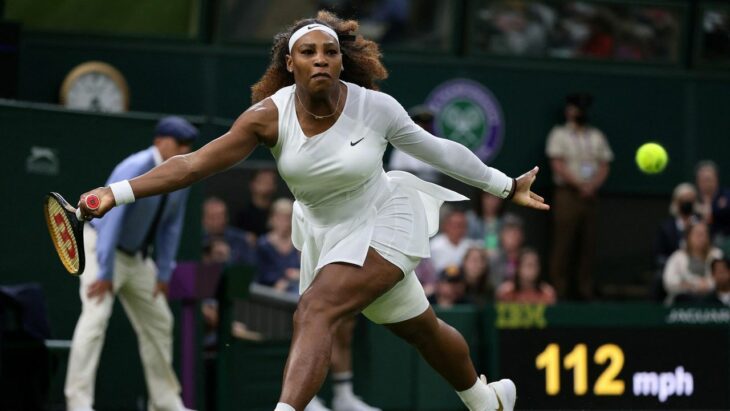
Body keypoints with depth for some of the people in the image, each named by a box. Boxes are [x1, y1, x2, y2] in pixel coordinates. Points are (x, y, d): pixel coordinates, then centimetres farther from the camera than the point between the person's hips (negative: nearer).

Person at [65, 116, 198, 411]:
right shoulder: (135, 169, -26)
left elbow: (171, 227, 5)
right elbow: (111, 219, -30)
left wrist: (164, 274, 1)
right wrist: (104, 273, -33)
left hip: (137, 255, 8)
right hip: (102, 246, -8)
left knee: (158, 321, 12)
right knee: (96, 316, -22)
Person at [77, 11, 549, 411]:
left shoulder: (376, 108, -22)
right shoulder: (271, 115, -19)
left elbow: (439, 151, -5)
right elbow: (195, 164, -22)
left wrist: (506, 187, 3)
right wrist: (117, 192, -32)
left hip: (382, 222, -3)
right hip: (324, 233, 4)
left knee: (318, 309, -27)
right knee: (420, 328, 17)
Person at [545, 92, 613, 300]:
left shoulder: (596, 136, 16)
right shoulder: (559, 134, 3)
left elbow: (604, 166, 11)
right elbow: (558, 165, -7)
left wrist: (593, 185, -8)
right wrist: (579, 185, -15)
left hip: (590, 195, 4)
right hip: (567, 194, -4)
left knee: (588, 244, 2)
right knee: (563, 244, -8)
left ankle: (584, 291, 4)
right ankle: (559, 289, -8)